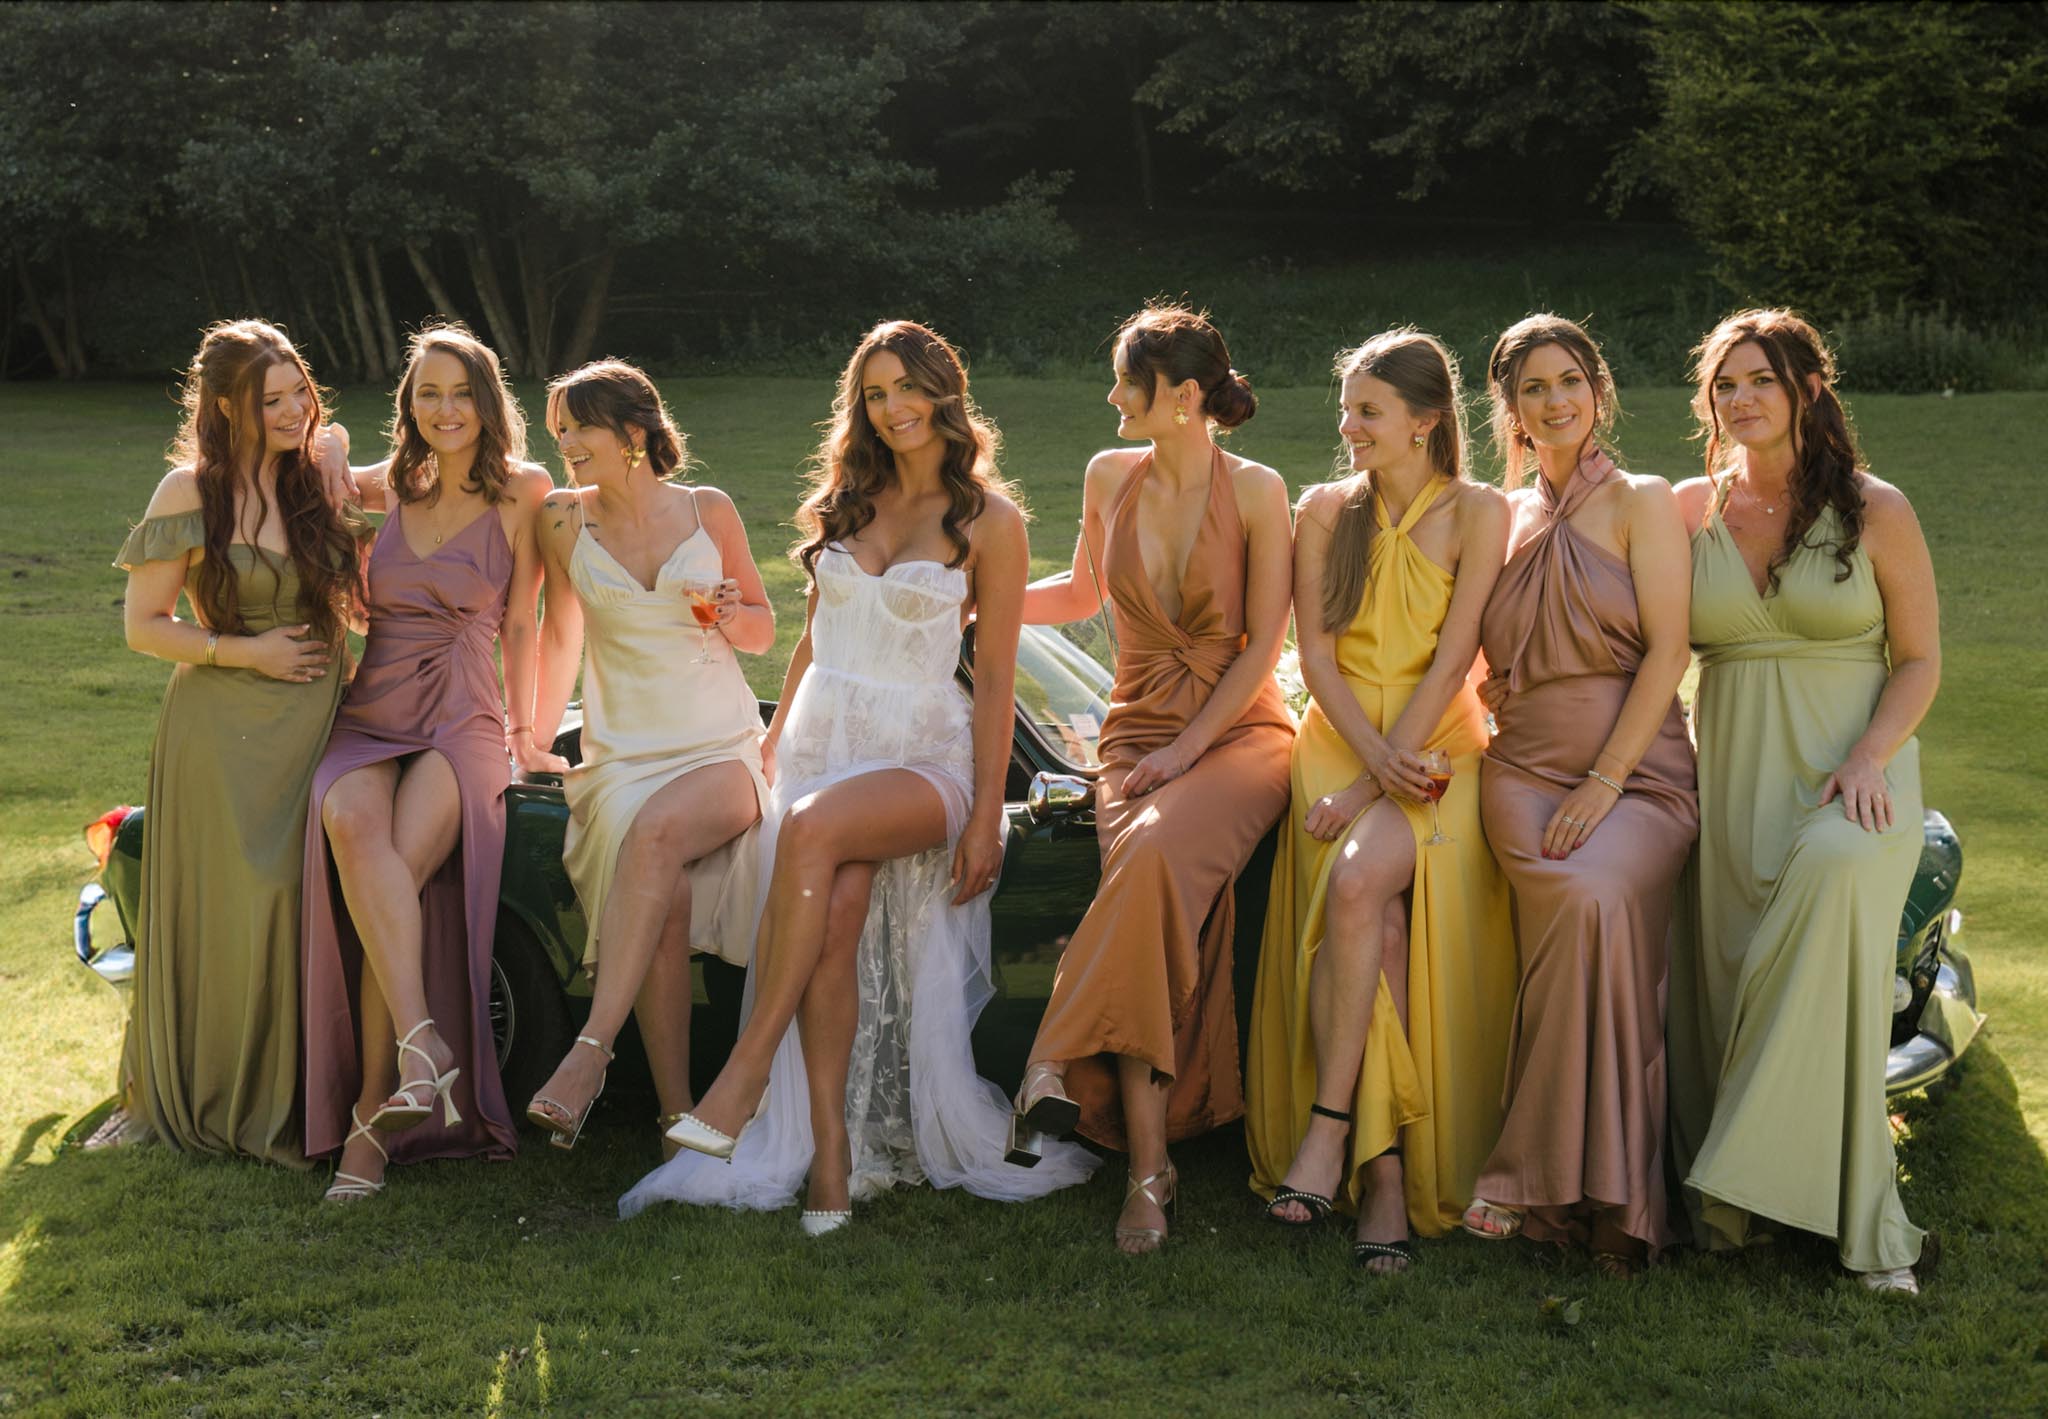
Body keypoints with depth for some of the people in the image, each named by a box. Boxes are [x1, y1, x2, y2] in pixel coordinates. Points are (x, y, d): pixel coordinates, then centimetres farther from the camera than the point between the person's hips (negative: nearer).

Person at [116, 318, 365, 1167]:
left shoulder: (326, 477, 5)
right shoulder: (190, 492, -7)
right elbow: (143, 626, -6)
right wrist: (245, 652, -14)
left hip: (316, 723, 3)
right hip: (222, 731, -3)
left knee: (302, 905, 0)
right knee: (226, 911, -1)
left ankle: (289, 1098, 12)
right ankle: (208, 1096, 16)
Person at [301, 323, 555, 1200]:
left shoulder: (521, 494, 5)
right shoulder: (377, 491, 14)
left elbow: (520, 622, 9)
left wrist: (524, 730, 10)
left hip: (463, 724, -2)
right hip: (368, 718, 2)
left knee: (397, 872, -29)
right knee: (351, 824, -34)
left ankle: (374, 1116, -25)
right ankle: (420, 1046, -44)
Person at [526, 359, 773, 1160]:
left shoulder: (710, 512, 5)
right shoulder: (564, 520, 7)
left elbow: (763, 632, 16)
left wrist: (729, 615, -6)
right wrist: (534, 734, 22)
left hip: (723, 751, -1)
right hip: (623, 756, 1)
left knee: (658, 831, -36)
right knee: (666, 900, -30)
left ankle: (591, 1051, -39)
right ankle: (678, 1116, -31)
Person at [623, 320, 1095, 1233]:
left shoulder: (989, 522, 2)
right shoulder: (846, 503, 16)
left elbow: (995, 679, 0)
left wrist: (986, 815, -6)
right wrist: (776, 738, 18)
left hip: (923, 753, -4)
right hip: (822, 737, 4)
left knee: (813, 829, -36)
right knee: (834, 917, -23)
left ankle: (748, 1071, -36)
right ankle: (832, 1149, -25)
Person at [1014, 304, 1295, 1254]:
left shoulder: (1255, 490, -2)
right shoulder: (1111, 478, 10)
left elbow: (1262, 646, -5)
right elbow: (1084, 592, 28)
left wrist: (1187, 748, -14)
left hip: (1239, 730, -2)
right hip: (1136, 730, 2)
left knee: (1156, 849, -37)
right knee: (1142, 876, -29)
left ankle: (1062, 1061, -32)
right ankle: (1148, 1163, -35)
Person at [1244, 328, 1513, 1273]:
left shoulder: (1478, 514, 0)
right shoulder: (1327, 511, 11)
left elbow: (1451, 664, -7)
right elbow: (1315, 654, 4)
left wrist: (1376, 781, -15)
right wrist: (1375, 757, -12)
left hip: (1438, 748, -2)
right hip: (1341, 742, 2)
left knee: (1360, 883, -33)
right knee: (1375, 914, -26)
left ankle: (1329, 1125, -25)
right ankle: (1381, 1166, -26)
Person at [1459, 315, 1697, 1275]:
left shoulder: (1642, 503, 5)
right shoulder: (1501, 519, 18)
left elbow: (1667, 651, -5)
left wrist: (1604, 783, -14)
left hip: (1638, 771, -2)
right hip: (1523, 770, 2)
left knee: (1600, 898, -33)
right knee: (1578, 903, -29)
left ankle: (1592, 1182, -24)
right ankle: (1579, 1190, -24)